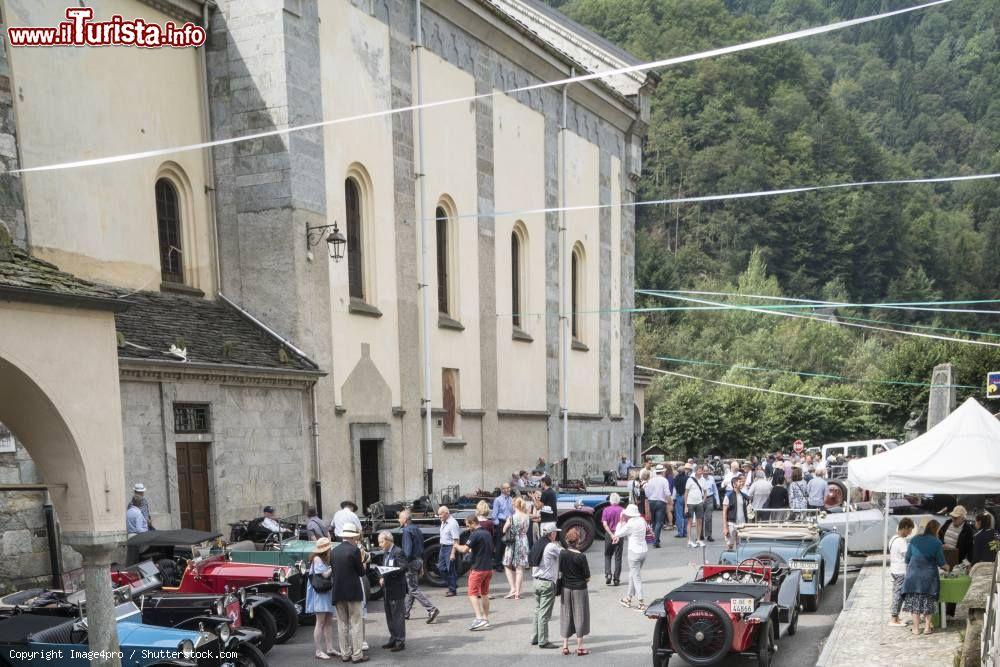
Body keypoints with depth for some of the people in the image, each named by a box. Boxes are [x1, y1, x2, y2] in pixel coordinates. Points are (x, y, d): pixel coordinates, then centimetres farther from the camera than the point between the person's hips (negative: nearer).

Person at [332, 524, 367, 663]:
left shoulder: (334, 551, 5)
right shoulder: (354, 550, -12)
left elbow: (334, 570, 11)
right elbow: (361, 572, -8)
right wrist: (363, 566, 14)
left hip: (337, 592, 5)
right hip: (353, 592, -5)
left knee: (342, 624, 11)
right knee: (356, 623, 1)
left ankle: (345, 653, 15)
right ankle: (357, 655, 2)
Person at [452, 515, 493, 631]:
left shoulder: (475, 535, -15)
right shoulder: (487, 534, 12)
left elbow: (464, 549, -22)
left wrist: (456, 546, -2)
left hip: (478, 568, -8)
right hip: (488, 568, 8)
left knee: (473, 594, -5)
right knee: (484, 594, 16)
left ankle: (479, 618, -18)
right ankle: (486, 619, 18)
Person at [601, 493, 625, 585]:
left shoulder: (606, 510, -3)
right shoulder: (622, 510, -4)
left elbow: (604, 524, -11)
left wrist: (611, 535, -13)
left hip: (609, 534, 0)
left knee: (607, 555, 14)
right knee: (618, 557, 8)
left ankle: (608, 574, -3)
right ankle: (616, 578, 8)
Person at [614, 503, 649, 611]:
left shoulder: (630, 524, -19)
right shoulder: (642, 520, 4)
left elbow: (618, 533, -7)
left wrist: (621, 521, 0)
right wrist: (618, 537, 9)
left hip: (634, 552, -8)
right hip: (644, 550, 8)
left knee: (636, 578, -1)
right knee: (632, 575, 21)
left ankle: (641, 604, -2)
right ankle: (628, 599, 32)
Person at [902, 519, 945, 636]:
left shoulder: (915, 540, 3)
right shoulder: (937, 542, -5)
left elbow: (907, 558, 7)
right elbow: (941, 562, -1)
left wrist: (908, 571, 20)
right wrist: (945, 566, 21)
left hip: (914, 575, 1)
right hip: (929, 576, -1)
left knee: (915, 601, 7)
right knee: (928, 602, 11)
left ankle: (916, 628, 9)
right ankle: (927, 627, 12)